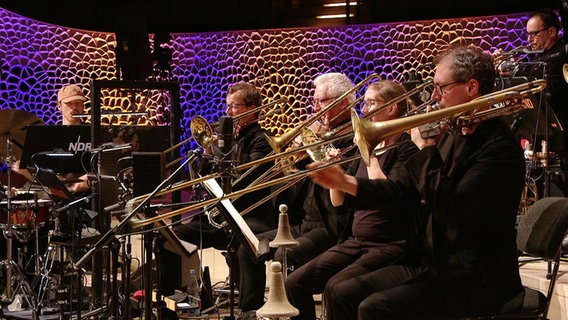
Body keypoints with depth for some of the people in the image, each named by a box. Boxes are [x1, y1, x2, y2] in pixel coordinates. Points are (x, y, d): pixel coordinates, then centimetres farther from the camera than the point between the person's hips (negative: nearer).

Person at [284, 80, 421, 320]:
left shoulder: (407, 148, -7)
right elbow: (339, 200, 15)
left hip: (390, 244, -7)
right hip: (356, 241, 8)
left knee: (336, 287, -30)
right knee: (294, 283, -7)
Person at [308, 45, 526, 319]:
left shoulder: (500, 147, -16)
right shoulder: (450, 137, 11)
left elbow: (449, 208, -25)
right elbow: (399, 187, 10)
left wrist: (426, 148, -16)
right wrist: (346, 183, -5)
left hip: (476, 278, -8)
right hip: (431, 263, 9)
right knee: (341, 294, 0)